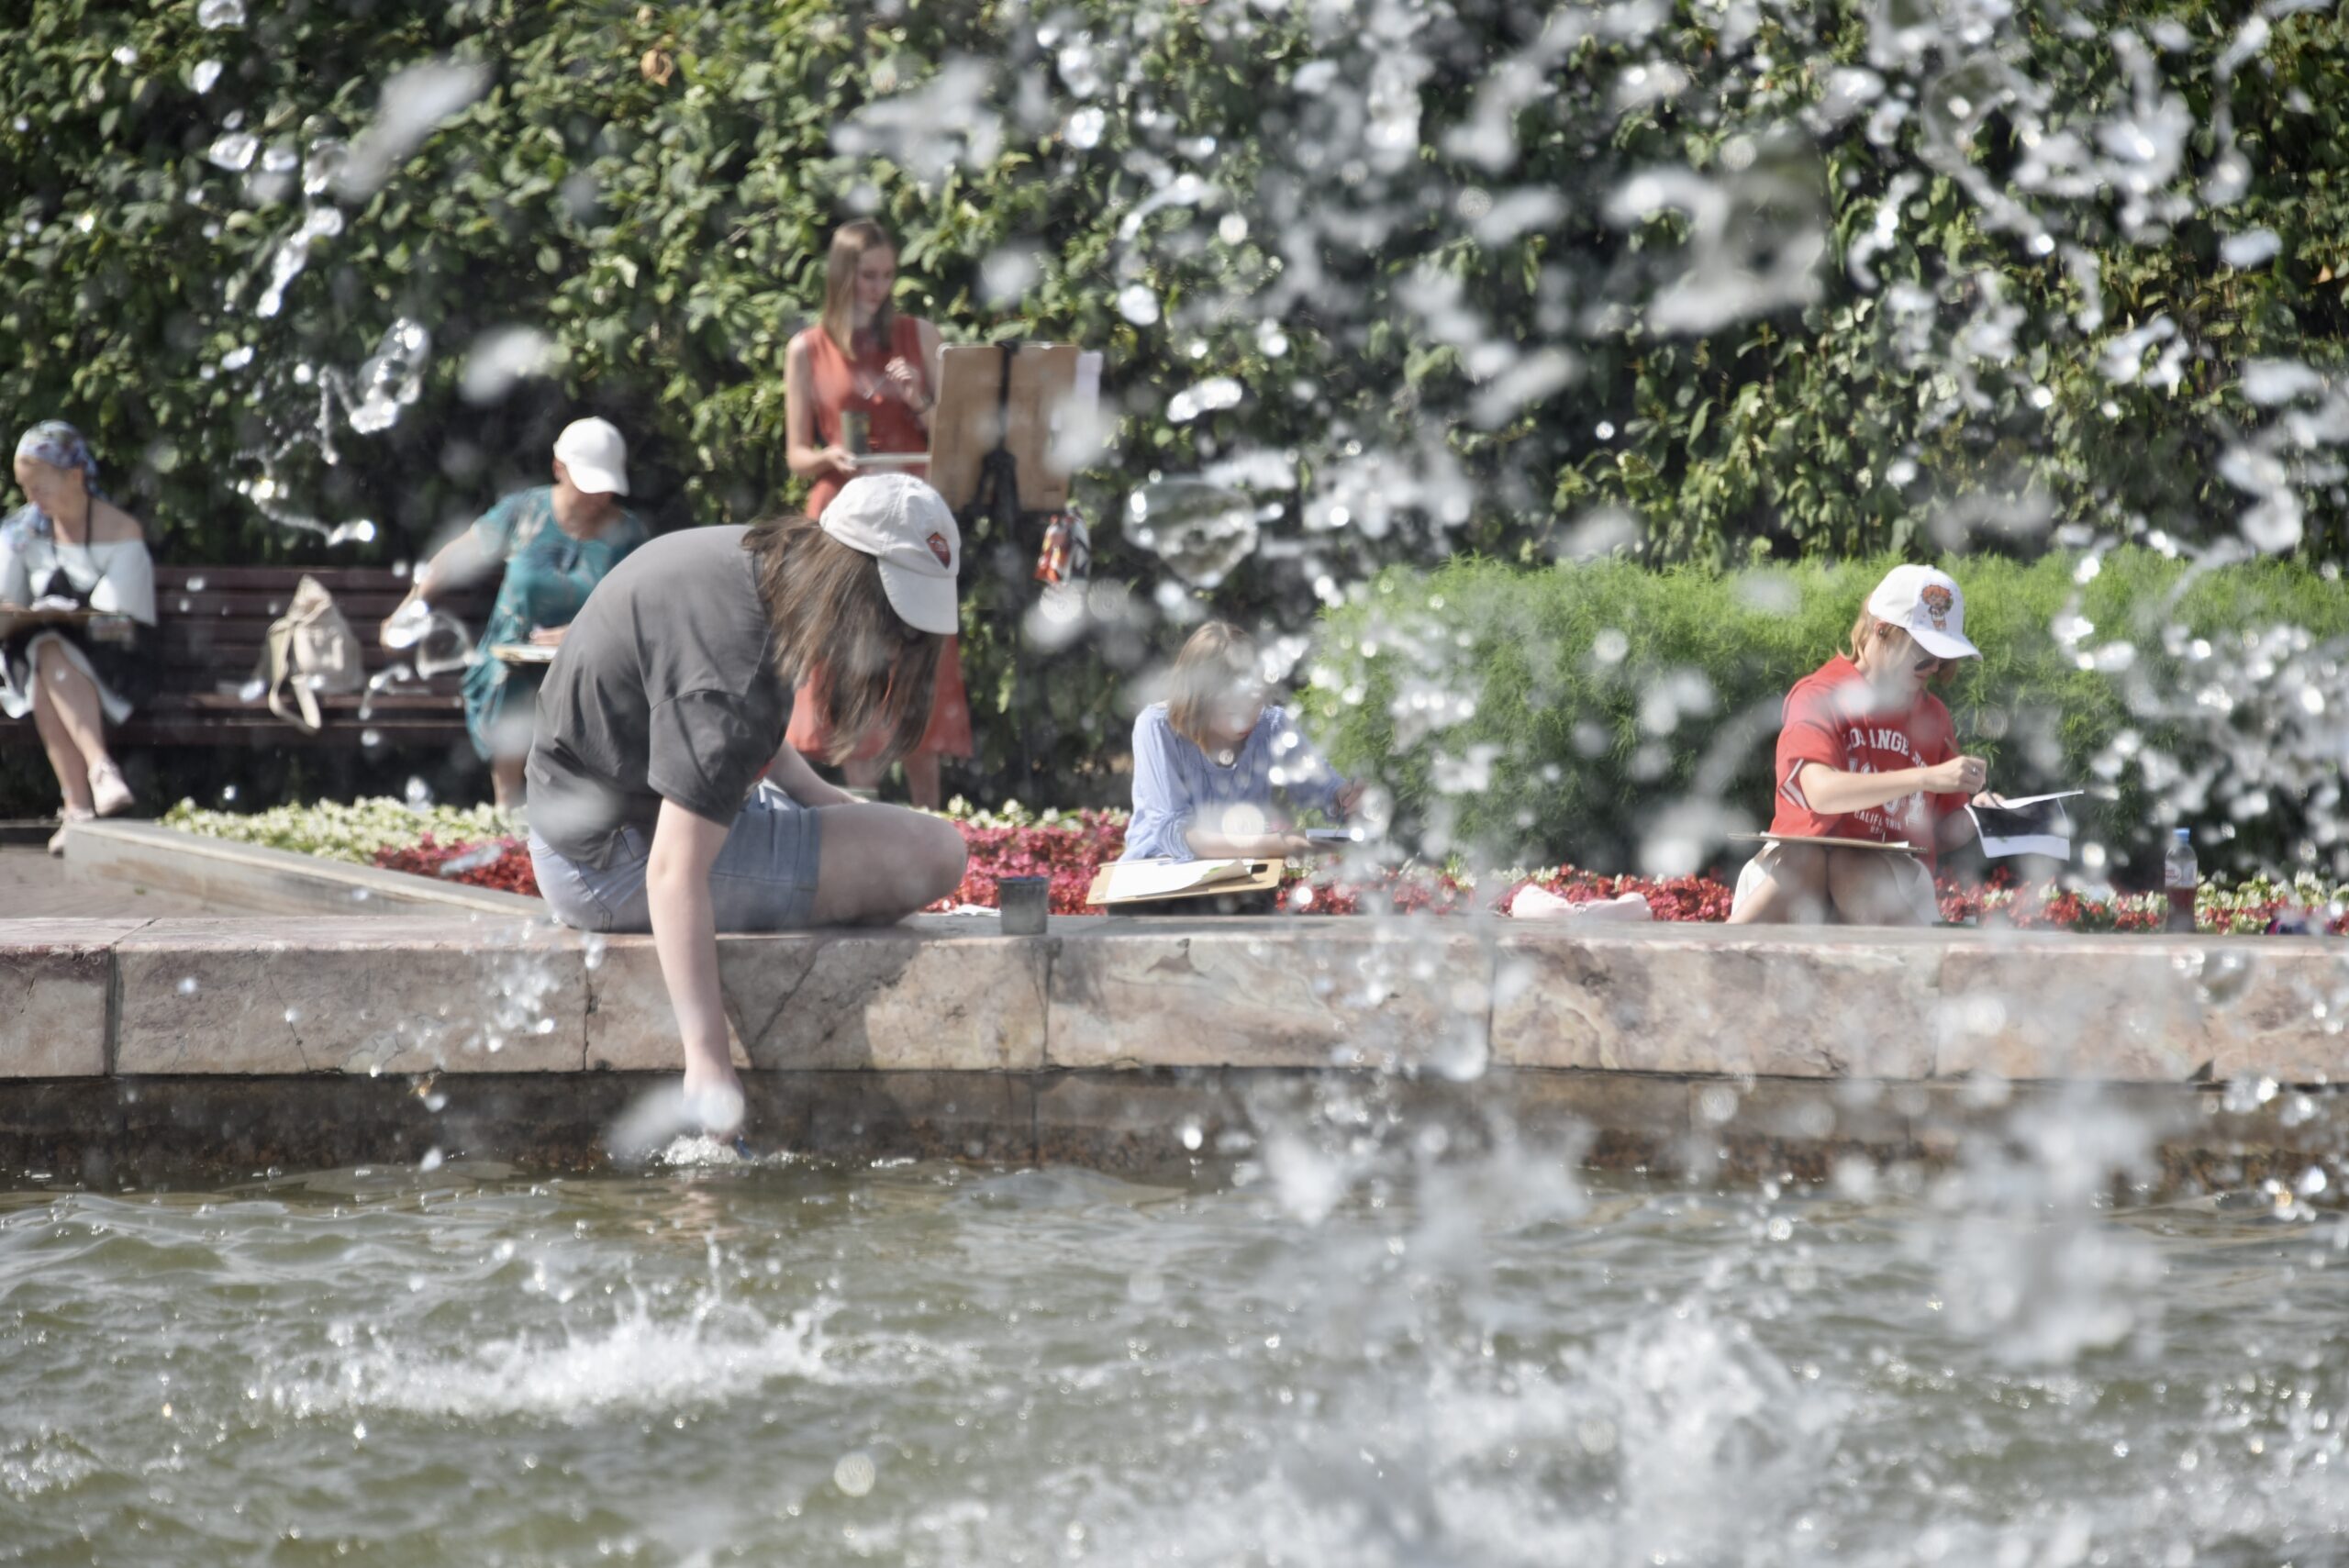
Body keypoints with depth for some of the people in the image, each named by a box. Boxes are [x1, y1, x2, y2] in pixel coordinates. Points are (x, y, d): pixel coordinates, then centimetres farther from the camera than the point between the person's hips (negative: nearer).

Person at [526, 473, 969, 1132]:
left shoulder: (756, 559, 1)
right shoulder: (733, 669, -30)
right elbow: (676, 874, -36)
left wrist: (811, 793, 12)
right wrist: (707, 1056, -39)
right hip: (619, 866, -11)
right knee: (932, 854, -18)